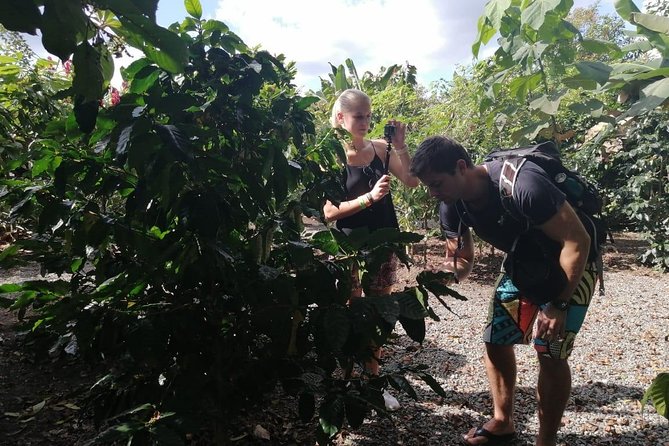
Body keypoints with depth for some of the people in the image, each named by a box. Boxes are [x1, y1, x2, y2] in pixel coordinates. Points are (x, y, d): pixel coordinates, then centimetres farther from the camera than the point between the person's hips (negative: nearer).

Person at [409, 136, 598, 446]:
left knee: (550, 352, -10)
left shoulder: (522, 186, -37)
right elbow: (461, 260, -2)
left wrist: (559, 304, -24)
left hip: (569, 265, -6)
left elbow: (577, 241, -28)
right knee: (495, 340, 5)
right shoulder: (452, 206, -15)